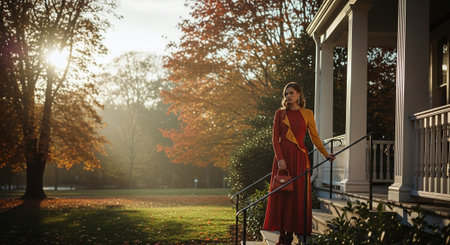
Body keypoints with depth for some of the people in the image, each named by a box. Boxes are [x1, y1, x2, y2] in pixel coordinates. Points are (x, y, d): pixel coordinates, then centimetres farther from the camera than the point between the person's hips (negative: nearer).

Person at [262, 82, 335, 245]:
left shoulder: (307, 114, 6)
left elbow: (314, 136, 12)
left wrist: (325, 154, 6)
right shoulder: (280, 113, 5)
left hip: (299, 157, 0)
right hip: (282, 155, 0)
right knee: (281, 194, -1)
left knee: (297, 194, -1)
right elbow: (275, 138, 0)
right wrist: (280, 158, -11)